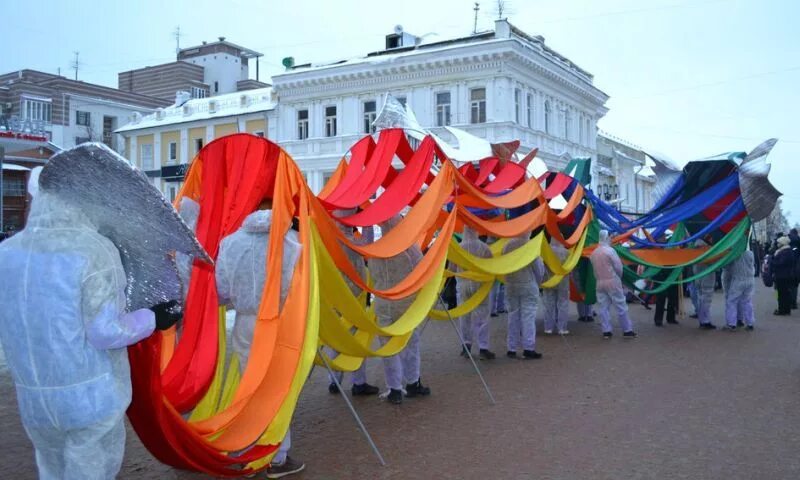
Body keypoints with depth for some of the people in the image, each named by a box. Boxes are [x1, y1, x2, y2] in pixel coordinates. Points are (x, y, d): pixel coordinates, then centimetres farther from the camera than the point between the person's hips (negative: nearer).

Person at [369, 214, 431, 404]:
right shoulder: (412, 248, -10)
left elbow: (374, 276, 3)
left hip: (385, 306, -1)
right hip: (409, 304, 1)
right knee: (411, 342, 16)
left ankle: (395, 390, 10)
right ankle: (413, 384, 26)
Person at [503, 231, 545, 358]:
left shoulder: (507, 246, 0)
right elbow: (539, 268, -4)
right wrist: (537, 282, 13)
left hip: (511, 286, 4)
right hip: (528, 285, -4)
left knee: (513, 316, 9)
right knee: (528, 317, 0)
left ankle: (512, 349, 12)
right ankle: (528, 349, -1)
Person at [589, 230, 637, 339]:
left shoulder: (593, 253, 7)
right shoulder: (609, 250, -12)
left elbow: (594, 268, 8)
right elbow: (618, 266, -11)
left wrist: (599, 278, 14)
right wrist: (619, 277, 6)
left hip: (600, 283, 6)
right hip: (612, 282, -6)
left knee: (603, 307, 7)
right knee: (621, 307, 1)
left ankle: (606, 331, 5)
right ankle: (627, 330, 6)